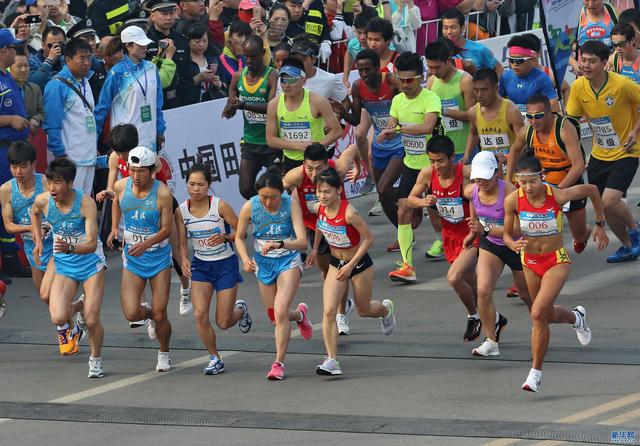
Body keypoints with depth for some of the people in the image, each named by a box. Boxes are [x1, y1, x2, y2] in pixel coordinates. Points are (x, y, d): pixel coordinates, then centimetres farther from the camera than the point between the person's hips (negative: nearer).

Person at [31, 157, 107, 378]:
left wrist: (70, 248, -45)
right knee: (58, 318, -17)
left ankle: (95, 360, 21)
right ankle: (78, 306, 20)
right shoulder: (43, 200, -12)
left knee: (92, 320, -8)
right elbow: (35, 212, 16)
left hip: (91, 263, -3)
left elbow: (91, 244, -27)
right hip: (64, 267, 3)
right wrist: (38, 240, 10)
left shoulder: (86, 203, -23)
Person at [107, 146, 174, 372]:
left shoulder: (162, 193, -18)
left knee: (160, 315, -2)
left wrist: (145, 244, -28)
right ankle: (150, 315, 27)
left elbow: (166, 229, -13)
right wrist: (114, 228, 9)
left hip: (158, 257, -2)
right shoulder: (121, 186, -7)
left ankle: (164, 353, 27)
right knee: (131, 313, -11)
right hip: (132, 259, 2)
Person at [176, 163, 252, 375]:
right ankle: (215, 358, 7)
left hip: (226, 264, -3)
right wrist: (184, 260, -19)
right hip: (200, 266, 3)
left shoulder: (220, 206, -17)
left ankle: (240, 309, 37)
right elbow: (182, 242, 0)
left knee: (223, 322, -1)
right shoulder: (181, 211, -7)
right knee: (200, 315, -13)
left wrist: (225, 237, -27)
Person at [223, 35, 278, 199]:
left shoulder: (272, 76, -12)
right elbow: (229, 112, 13)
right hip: (250, 141, 5)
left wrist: (243, 105, -34)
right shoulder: (239, 77, 5)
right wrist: (230, 106, -12)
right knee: (246, 189, -1)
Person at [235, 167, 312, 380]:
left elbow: (302, 241, -28)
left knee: (280, 312, -20)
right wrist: (245, 258, -19)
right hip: (263, 263, 3)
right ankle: (300, 314, 48)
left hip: (288, 261, -3)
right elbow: (239, 237, -1)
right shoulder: (250, 207, -15)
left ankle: (279, 363, -8)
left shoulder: (291, 206, -22)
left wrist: (279, 244, -45)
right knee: (275, 318, 12)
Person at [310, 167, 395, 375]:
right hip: (336, 264, 4)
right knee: (328, 311, -13)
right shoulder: (318, 208, -13)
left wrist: (351, 265, -21)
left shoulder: (349, 213, -31)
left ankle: (385, 309, 54)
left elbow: (368, 238, -21)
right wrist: (315, 248, 9)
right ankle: (332, 360, -14)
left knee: (364, 310, 18)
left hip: (359, 264, -4)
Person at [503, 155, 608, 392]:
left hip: (557, 261, -4)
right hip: (530, 262, 4)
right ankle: (576, 317, 56)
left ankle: (536, 372, -6)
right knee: (548, 316, 19)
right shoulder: (512, 200, -17)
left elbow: (592, 190, -3)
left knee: (537, 313, -21)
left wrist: (600, 225, 5)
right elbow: (507, 234, -4)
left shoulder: (558, 196, -22)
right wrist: (513, 244, -28)